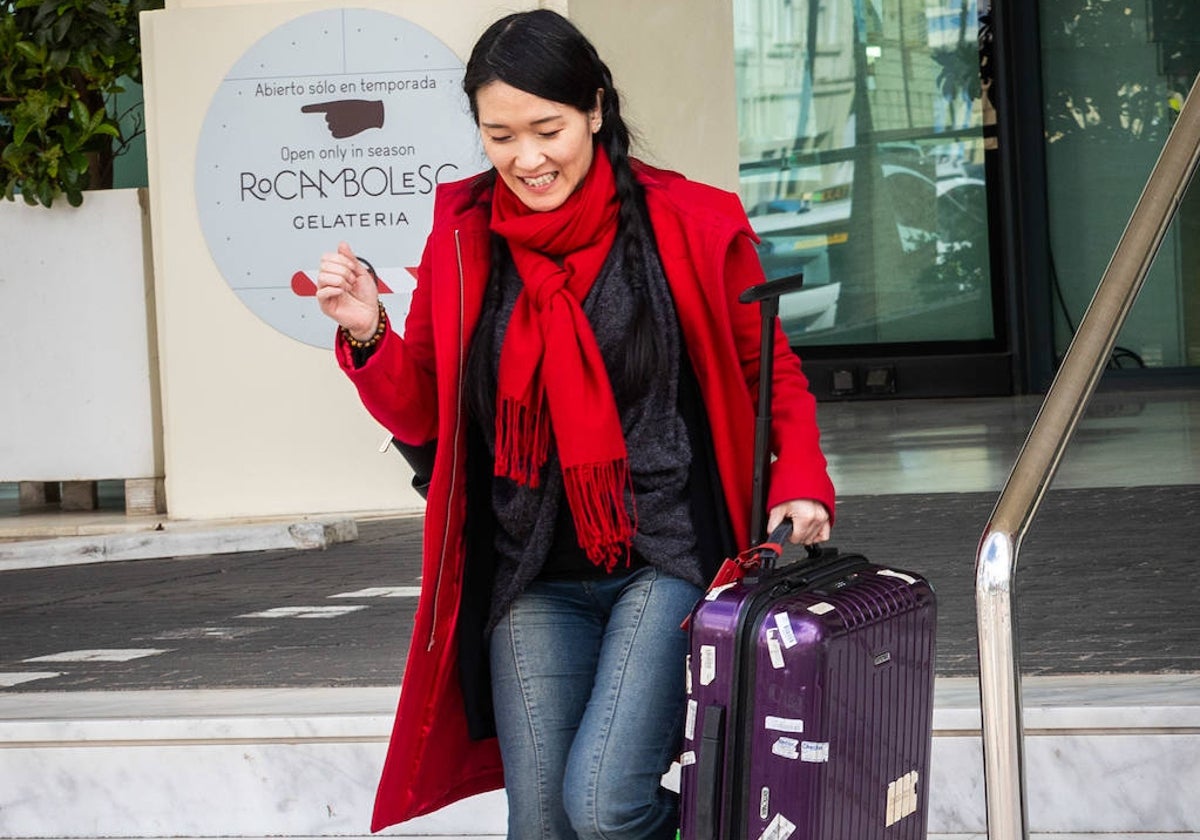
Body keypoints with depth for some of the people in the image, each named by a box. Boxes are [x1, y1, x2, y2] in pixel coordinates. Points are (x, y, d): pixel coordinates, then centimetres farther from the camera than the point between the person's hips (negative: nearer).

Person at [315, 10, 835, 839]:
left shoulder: (690, 225, -5)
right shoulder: (464, 235, 3)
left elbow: (771, 369, 7)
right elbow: (421, 416, 11)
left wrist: (799, 481, -9)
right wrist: (368, 337, -8)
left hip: (666, 558, -3)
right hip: (533, 577, 4)